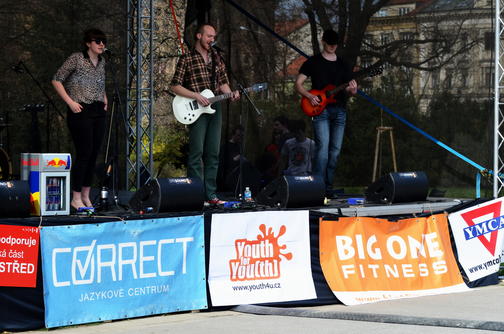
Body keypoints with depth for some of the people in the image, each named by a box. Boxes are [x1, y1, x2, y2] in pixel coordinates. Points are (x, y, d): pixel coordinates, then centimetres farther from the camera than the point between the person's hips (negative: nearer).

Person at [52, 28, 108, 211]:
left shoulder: (101, 61, 13)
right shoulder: (76, 59, -7)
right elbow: (56, 80, -6)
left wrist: (104, 99, 16)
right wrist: (70, 102, -12)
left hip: (98, 112, 7)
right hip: (80, 112, -7)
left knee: (94, 154, 6)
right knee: (84, 153, -10)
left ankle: (86, 196, 14)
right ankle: (76, 198, -4)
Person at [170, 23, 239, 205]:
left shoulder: (216, 57, 14)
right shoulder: (187, 59, -3)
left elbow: (223, 82, 20)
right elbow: (175, 86, -5)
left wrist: (230, 93, -1)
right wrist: (196, 96, -15)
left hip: (214, 108, 6)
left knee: (213, 154, 6)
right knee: (197, 152, -8)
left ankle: (210, 194, 9)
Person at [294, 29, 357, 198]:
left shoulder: (343, 65, 15)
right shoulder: (313, 62, 4)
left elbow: (348, 90, 14)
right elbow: (298, 84, 2)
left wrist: (352, 90, -10)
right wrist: (310, 96, -14)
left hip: (339, 110, 5)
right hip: (320, 110, -5)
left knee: (335, 150, 4)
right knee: (323, 148, -17)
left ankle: (328, 187, 11)